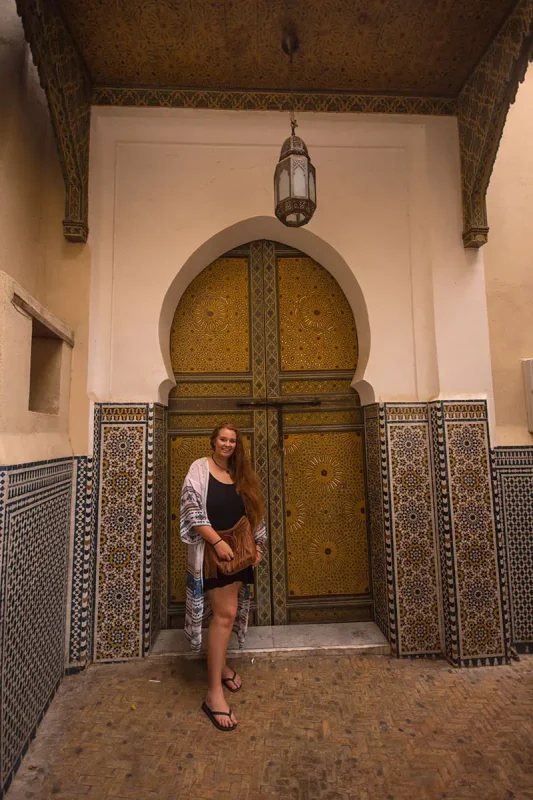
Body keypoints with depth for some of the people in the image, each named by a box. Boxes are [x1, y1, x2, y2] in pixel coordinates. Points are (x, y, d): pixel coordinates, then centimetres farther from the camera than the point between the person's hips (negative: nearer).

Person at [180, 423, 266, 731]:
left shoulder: (240, 474, 9)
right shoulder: (200, 468, -8)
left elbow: (252, 515, 14)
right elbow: (192, 510, -15)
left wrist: (256, 544, 7)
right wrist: (218, 542, -21)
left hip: (238, 551, 6)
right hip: (212, 551, -6)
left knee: (226, 613, 17)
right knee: (225, 614, -8)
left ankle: (220, 663, 39)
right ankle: (214, 693, 3)